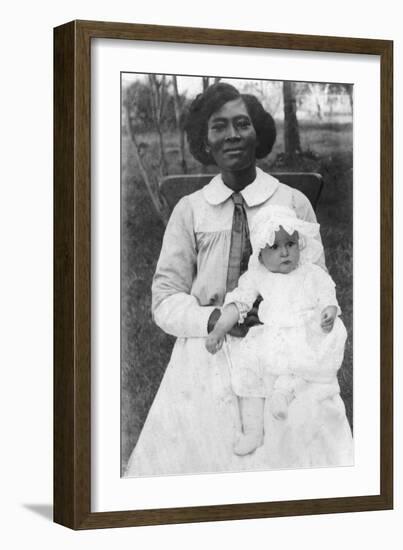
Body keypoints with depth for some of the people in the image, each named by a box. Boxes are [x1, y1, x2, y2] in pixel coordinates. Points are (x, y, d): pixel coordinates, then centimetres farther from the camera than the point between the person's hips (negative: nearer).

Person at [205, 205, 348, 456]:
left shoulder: (314, 275, 8)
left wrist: (329, 314, -20)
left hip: (307, 338, -1)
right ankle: (252, 430, -12)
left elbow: (328, 300, 4)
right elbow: (238, 303, 10)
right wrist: (219, 330, 0)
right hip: (269, 340, 1)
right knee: (248, 368, -17)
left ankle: (286, 385, -24)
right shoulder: (256, 277, 12)